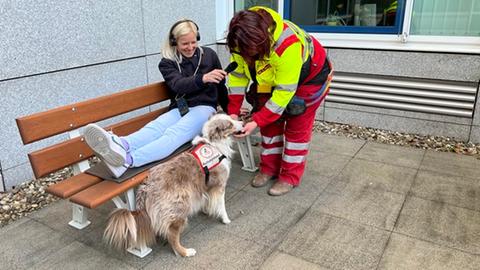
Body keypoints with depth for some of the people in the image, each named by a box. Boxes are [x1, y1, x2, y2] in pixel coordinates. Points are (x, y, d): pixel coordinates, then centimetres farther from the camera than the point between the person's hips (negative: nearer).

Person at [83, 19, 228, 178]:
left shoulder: (209, 55, 7)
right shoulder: (168, 62, 4)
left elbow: (221, 86, 18)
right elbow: (178, 86, -16)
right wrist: (203, 78, -35)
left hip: (203, 108, -2)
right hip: (179, 109, 2)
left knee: (174, 133, -34)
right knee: (155, 127, -33)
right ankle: (121, 146, -65)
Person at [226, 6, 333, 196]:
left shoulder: (287, 45, -44)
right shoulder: (244, 41, -25)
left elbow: (284, 91, -37)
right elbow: (237, 75, -14)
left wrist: (257, 121, -36)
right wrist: (233, 112, -18)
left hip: (310, 77, -6)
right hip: (273, 78, 6)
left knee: (296, 128, -3)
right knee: (270, 123, 5)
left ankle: (290, 177, 9)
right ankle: (269, 168, 19)